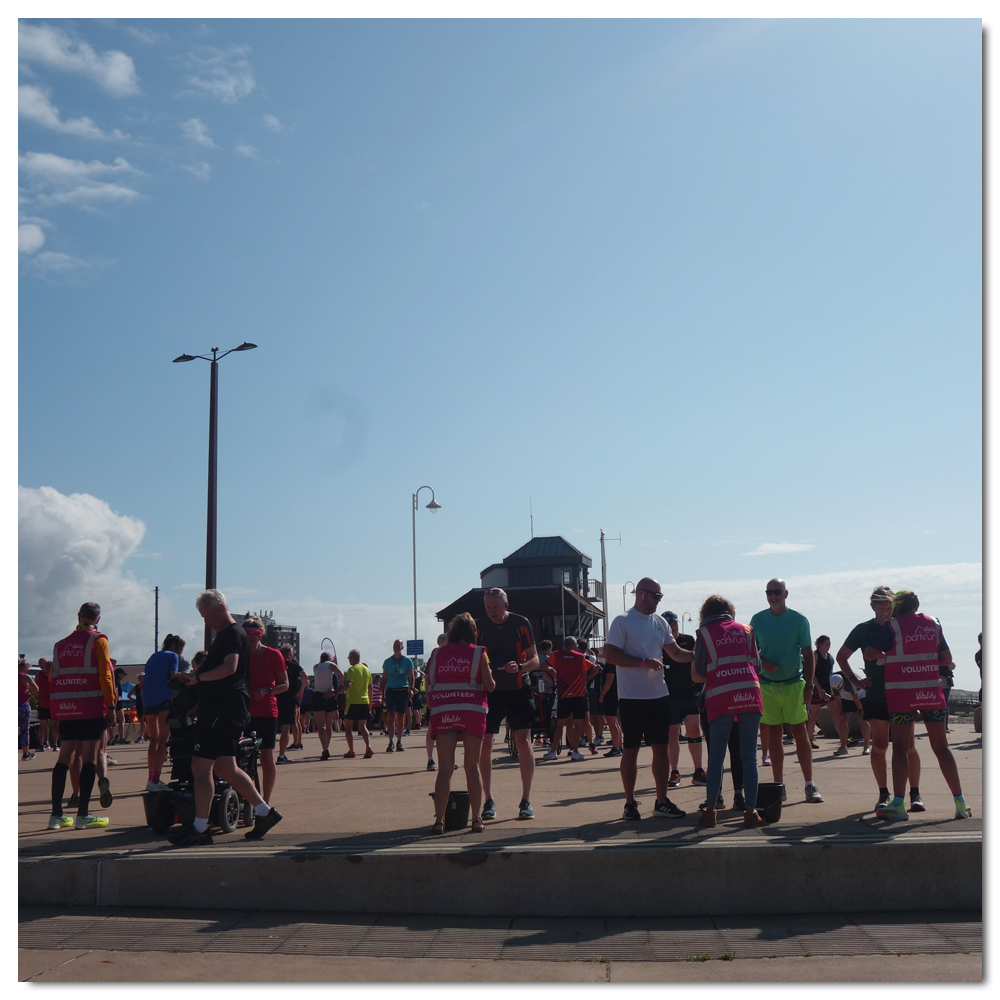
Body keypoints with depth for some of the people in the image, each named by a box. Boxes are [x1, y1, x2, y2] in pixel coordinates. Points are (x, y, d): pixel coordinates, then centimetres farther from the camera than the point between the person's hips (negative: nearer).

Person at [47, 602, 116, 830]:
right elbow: (105, 674, -9)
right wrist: (111, 704, -7)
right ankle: (83, 815, -6)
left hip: (66, 708, 5)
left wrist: (57, 709, 14)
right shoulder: (98, 640, -2)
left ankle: (56, 815, 10)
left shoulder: (61, 644, 14)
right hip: (91, 707, -5)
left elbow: (54, 676, 11)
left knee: (64, 758, 9)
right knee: (89, 758, -3)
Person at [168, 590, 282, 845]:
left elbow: (229, 668, -26)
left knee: (201, 767, -8)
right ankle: (264, 813, 17)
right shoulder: (224, 635, 21)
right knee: (225, 768, 13)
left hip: (223, 709, -11)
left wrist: (197, 677, -22)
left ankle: (199, 829, -3)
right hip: (224, 710, 11)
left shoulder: (233, 633, -11)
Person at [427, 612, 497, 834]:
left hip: (443, 713, 1)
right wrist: (492, 680, 18)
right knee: (472, 766, 6)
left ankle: (439, 820, -2)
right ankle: (476, 819, 5)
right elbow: (489, 686, -1)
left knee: (445, 768, 3)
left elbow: (429, 687, 9)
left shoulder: (437, 654, 10)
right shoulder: (478, 653, 3)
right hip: (472, 711, -1)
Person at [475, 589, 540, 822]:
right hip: (489, 692, 1)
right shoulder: (479, 626, 0)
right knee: (484, 744, -1)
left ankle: (526, 801, 3)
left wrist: (520, 667, -22)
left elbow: (534, 659, -3)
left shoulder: (521, 624, -3)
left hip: (518, 691, -1)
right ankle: (489, 801, 11)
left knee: (523, 742, -7)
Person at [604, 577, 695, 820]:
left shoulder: (660, 622, 12)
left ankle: (661, 801, 16)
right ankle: (630, 803, 10)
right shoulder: (622, 622, -7)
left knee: (662, 748, 7)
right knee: (631, 750, 2)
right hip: (632, 697, -6)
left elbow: (676, 653, 16)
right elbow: (610, 655, -13)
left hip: (659, 695, 6)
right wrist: (643, 662, -20)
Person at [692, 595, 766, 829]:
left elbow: (697, 675, 4)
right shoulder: (746, 630, 15)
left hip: (721, 698, -2)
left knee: (716, 756, 6)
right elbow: (757, 667, 16)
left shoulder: (705, 633, 7)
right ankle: (751, 811, 4)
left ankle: (710, 810, 8)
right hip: (750, 695, 2)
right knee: (749, 756, 5)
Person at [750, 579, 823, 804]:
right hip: (767, 685, 2)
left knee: (800, 733, -3)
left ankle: (810, 785, 4)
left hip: (794, 683, -2)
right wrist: (762, 662, -11)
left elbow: (808, 654, 0)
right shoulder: (757, 620, 4)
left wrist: (809, 684, -8)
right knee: (773, 736, 4)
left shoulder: (799, 620, -1)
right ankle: (778, 786, 11)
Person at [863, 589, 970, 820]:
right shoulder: (933, 624, 9)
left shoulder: (893, 626, -5)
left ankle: (898, 804, -4)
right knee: (941, 747, 10)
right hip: (932, 692, 4)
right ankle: (960, 803, 10)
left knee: (900, 749, 0)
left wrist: (884, 655, 11)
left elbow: (868, 654, -9)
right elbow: (946, 659, 9)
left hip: (902, 694, -4)